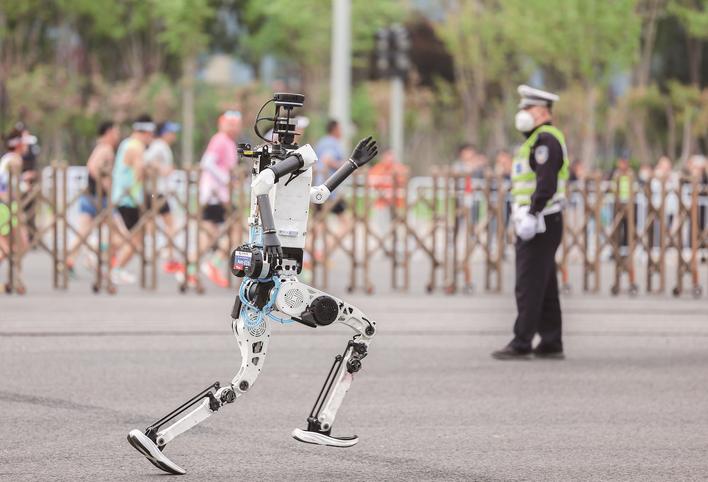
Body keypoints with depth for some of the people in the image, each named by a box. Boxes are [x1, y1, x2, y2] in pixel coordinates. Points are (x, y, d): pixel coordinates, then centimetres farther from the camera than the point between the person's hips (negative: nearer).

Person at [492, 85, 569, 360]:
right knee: (545, 288, 11)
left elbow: (546, 183, -23)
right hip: (535, 224, 11)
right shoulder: (539, 140, 20)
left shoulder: (545, 139, -13)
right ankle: (551, 344, 13)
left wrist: (532, 215, -27)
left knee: (529, 286, -10)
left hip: (538, 224, -11)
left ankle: (521, 344, -11)